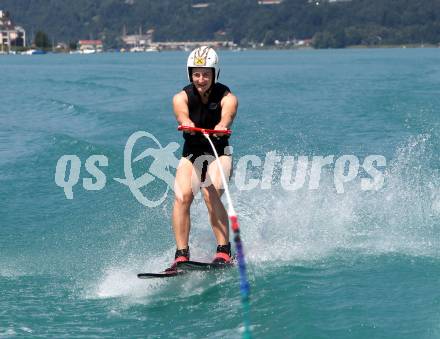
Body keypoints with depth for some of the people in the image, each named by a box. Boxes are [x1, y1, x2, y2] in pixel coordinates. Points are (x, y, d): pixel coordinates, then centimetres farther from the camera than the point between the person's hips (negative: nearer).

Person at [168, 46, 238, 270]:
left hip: (219, 154, -2)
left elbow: (227, 116, -33)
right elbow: (182, 115, -29)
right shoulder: (182, 97, -6)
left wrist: (221, 127, -57)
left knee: (211, 194, -27)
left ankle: (224, 251, -22)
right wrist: (188, 124, -54)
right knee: (181, 197, -21)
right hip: (191, 154, 2)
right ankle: (181, 255, -17)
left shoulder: (227, 98, -10)